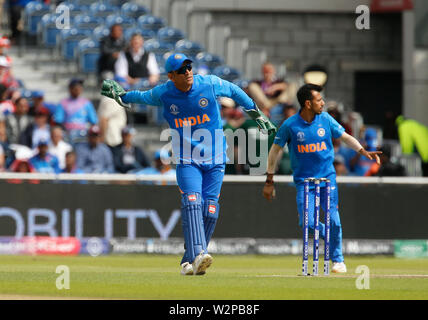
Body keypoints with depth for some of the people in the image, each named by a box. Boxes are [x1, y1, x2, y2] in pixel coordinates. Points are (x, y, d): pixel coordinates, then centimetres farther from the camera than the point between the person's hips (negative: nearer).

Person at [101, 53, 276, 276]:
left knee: (209, 210, -2)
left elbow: (234, 91, 12)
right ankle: (197, 255, -34)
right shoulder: (163, 94, -4)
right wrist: (119, 94, 1)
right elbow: (142, 97, 16)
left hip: (215, 160, 1)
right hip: (187, 161, -1)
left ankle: (190, 262, 9)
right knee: (192, 202, -22)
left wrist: (257, 115, 16)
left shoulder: (210, 84, -7)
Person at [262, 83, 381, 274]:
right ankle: (331, 237, 18)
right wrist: (269, 181, 1)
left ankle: (337, 259, 9)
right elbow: (275, 150, 2)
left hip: (327, 177, 1)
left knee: (333, 220, -10)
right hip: (303, 180, -1)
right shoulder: (290, 125, -8)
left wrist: (364, 152, -4)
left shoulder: (325, 119, -1)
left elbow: (345, 137, 11)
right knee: (307, 223, -13)